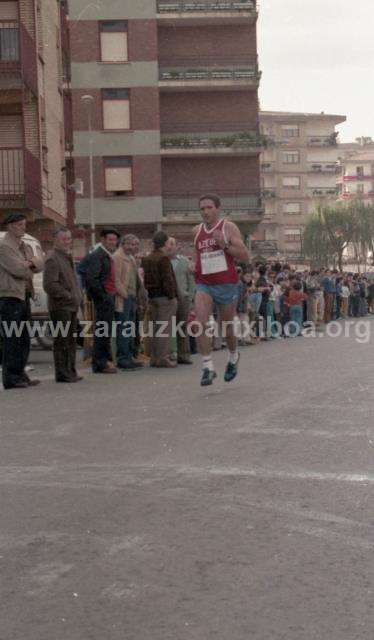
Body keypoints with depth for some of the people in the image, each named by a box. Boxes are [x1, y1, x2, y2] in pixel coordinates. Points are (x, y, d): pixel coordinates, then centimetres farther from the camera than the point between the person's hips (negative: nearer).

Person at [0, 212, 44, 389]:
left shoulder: (25, 247, 19)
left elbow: (40, 264, 9)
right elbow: (17, 269, -19)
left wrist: (31, 263, -11)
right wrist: (30, 268, 0)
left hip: (24, 296, 9)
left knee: (24, 340, 12)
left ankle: (20, 375, 19)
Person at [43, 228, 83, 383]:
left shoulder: (68, 258, 19)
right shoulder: (53, 259, -12)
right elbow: (49, 285, -21)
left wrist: (77, 297, 14)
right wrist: (69, 296, -17)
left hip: (71, 306, 10)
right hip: (60, 306, -10)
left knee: (71, 340, 13)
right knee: (62, 341, -6)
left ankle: (70, 371, 21)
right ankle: (62, 373, -1)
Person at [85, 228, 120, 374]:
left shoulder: (109, 256, 18)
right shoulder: (97, 255, -12)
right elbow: (91, 279, -21)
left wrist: (111, 296, 13)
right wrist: (103, 295, -19)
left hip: (109, 298, 10)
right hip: (103, 298, -10)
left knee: (106, 331, 14)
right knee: (102, 330, -7)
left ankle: (105, 360, 21)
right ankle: (100, 363, -3)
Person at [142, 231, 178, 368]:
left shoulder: (146, 259, 12)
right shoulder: (164, 258, -13)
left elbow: (145, 279, 14)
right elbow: (167, 279, -18)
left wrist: (149, 295, 16)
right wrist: (172, 296, -14)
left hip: (152, 297, 8)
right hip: (164, 296, -8)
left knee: (154, 327, 11)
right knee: (165, 328, -5)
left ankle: (154, 358, 15)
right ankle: (162, 358, -6)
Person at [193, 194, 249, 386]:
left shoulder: (229, 227, -5)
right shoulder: (197, 231, 9)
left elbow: (245, 256, -9)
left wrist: (225, 245, -21)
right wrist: (196, 267, 11)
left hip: (226, 285, -3)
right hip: (203, 285, 3)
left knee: (227, 327, 11)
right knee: (201, 323, -20)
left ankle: (233, 358, 41)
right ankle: (208, 367, -16)